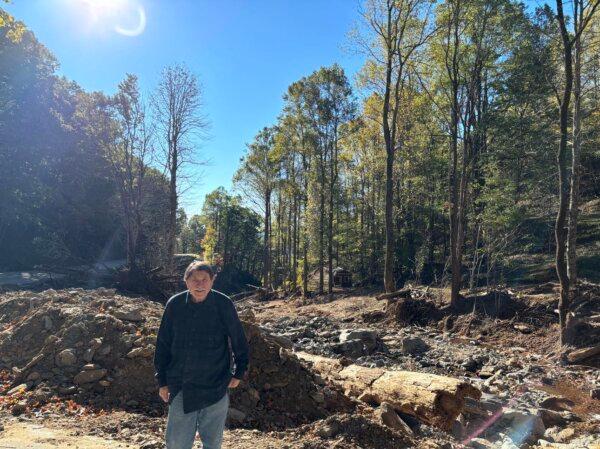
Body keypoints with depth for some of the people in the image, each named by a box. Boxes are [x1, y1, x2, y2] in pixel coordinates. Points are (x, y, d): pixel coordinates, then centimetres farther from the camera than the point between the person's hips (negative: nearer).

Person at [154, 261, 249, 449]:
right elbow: (163, 344, 5)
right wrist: (162, 381, 7)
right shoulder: (174, 304, -4)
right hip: (181, 388, 2)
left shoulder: (224, 304, -10)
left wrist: (239, 373, 4)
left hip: (216, 387, -1)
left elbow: (239, 340, 1)